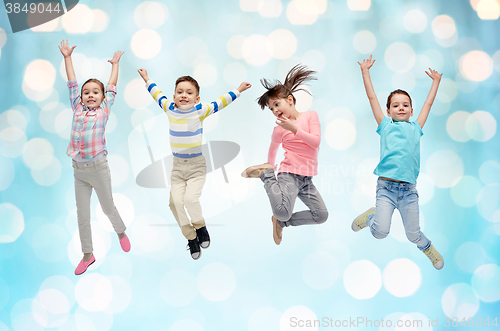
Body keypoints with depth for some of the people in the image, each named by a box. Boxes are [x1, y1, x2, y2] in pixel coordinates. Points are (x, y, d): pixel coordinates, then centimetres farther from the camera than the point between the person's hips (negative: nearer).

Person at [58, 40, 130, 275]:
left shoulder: (104, 110, 1)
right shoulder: (77, 109, 7)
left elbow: (112, 86, 11)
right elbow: (72, 83, 12)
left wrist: (115, 64, 21)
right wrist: (67, 57, 16)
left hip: (98, 168, -3)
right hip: (78, 170, 3)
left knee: (108, 207, 12)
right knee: (82, 215, 8)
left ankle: (121, 233, 41)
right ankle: (88, 254, 21)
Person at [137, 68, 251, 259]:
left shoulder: (200, 111, -7)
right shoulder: (170, 109, 2)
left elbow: (220, 102, 2)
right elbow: (158, 94, 19)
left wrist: (238, 90, 5)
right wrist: (147, 80, 32)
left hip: (197, 166, -3)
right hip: (177, 166, 3)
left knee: (190, 198, -20)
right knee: (176, 202, -10)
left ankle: (200, 226, 10)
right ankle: (191, 238, 7)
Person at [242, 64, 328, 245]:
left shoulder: (311, 115, 4)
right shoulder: (279, 130, 1)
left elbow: (316, 141, -7)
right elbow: (273, 149, 19)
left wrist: (294, 129, -12)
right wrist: (270, 167, 26)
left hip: (306, 178, 4)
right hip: (289, 174, -4)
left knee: (321, 215, 2)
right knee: (282, 211, -26)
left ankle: (281, 222, 16)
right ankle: (266, 174, -1)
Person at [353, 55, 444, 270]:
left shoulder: (415, 128, 18)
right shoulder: (385, 125, 13)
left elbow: (428, 104, 30)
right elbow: (372, 98, 16)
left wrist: (436, 81, 38)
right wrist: (365, 71, 20)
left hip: (409, 189, 2)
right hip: (386, 186, -2)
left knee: (413, 234, 8)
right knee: (380, 232, -13)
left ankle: (427, 247, 41)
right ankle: (371, 216, 20)